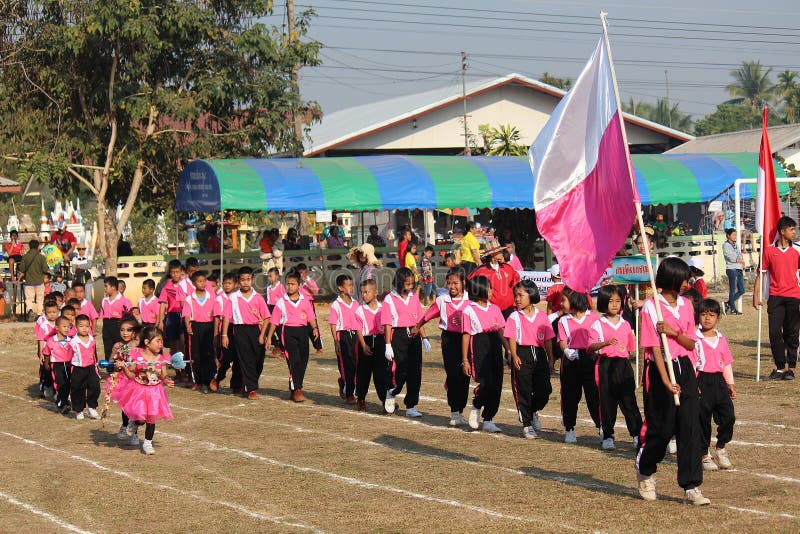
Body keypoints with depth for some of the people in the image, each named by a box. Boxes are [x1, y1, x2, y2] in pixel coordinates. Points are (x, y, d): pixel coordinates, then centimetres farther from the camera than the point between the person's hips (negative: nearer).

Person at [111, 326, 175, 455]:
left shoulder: (162, 358, -4)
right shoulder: (136, 356, -12)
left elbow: (163, 377, 3)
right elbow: (131, 375, -8)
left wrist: (167, 382, -17)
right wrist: (123, 368, -25)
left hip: (155, 391, 3)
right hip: (138, 390, -3)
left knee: (152, 417, 3)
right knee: (141, 417, -8)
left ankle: (147, 443, 20)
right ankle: (134, 425, 30)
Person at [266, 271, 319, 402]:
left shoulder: (305, 301, 9)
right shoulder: (281, 302, 3)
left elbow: (311, 317, 6)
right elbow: (274, 321, 6)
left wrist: (314, 328, -13)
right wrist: (268, 337, 4)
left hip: (302, 331, 3)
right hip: (288, 332, -3)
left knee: (303, 361, 6)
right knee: (294, 360, -13)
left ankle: (294, 389, 19)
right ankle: (296, 390, -14)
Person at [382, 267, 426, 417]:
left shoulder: (414, 298, 12)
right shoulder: (390, 299, -4)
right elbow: (387, 324, -6)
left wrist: (424, 337, 10)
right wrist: (388, 345, -10)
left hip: (414, 336, 5)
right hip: (398, 336, -5)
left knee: (415, 372, 3)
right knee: (400, 371, -10)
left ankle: (411, 407, 9)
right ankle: (391, 393, 21)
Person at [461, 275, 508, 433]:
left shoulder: (494, 308, 13)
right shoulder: (469, 310, -1)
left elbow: (501, 331, 14)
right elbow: (466, 335, -2)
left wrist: (509, 350, 5)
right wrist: (465, 359, -5)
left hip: (495, 347, 5)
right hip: (478, 349, -5)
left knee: (496, 384, 2)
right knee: (485, 382, -17)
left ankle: (488, 420, 11)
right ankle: (475, 408, 11)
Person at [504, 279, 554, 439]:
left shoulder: (542, 317, 7)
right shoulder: (514, 317, 0)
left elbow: (548, 340, 10)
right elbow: (512, 339, -6)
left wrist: (550, 359, 7)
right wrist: (514, 356, -20)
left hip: (539, 354, 2)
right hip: (522, 355, -2)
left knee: (544, 389, -2)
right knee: (523, 391, 0)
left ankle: (533, 411, 28)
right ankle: (527, 425, 10)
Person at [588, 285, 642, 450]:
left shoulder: (625, 324, 11)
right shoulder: (598, 325, -1)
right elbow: (591, 347, -11)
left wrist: (626, 361, 11)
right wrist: (606, 343, -27)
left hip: (623, 364, 2)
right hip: (606, 366, -2)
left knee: (628, 400, -2)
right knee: (607, 401, 3)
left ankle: (637, 435, -2)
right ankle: (607, 436, 12)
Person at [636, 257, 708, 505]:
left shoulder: (686, 305, 8)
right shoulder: (651, 307, -9)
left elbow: (690, 343, 7)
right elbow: (654, 347, -13)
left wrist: (673, 332, -14)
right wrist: (666, 381, -21)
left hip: (685, 368, 5)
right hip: (660, 370, -5)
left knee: (690, 427, -3)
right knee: (661, 427, 2)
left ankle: (692, 487, -2)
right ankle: (645, 471, 31)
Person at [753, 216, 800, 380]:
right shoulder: (769, 251, 3)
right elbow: (761, 273, 7)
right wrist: (756, 294, 1)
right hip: (775, 297, 0)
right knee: (775, 333, -3)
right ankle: (780, 367, 8)